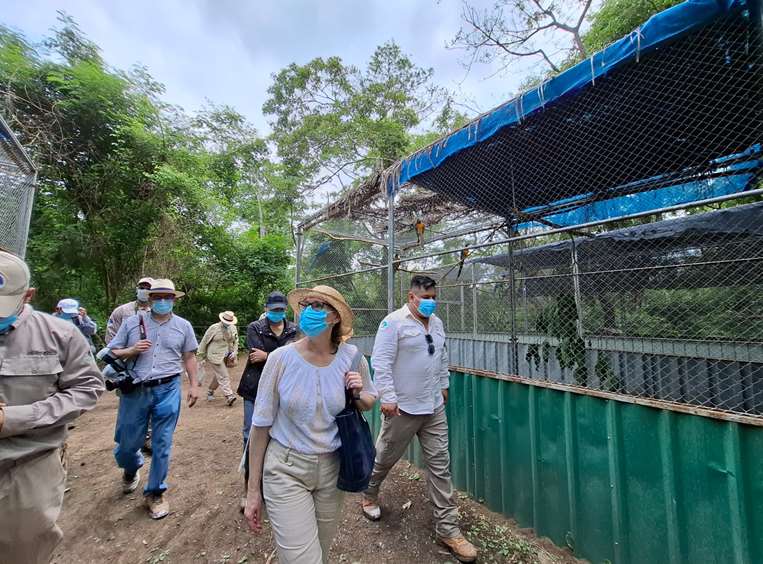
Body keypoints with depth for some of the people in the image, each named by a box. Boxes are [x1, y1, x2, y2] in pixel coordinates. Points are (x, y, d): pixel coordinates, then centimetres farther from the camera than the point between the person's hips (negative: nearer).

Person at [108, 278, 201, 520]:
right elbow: (112, 352, 7)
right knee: (127, 443, 13)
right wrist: (132, 350, -14)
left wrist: (194, 385, 5)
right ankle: (131, 470, 49)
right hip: (135, 390, 1)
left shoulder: (183, 326, 4)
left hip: (168, 390, 0)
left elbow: (189, 357, 9)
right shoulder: (132, 322, 2)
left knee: (162, 445, 6)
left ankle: (155, 492, 27)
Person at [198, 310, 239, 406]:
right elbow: (204, 342, -3)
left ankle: (210, 393, 37)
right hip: (215, 357, -6)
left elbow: (236, 341, 14)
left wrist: (235, 352, -1)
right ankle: (229, 396, -10)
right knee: (223, 376, -10)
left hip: (226, 357, 6)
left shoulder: (233, 328, 3)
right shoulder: (214, 328, -11)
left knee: (218, 376, 17)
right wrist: (201, 357, 1)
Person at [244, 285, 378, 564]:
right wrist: (253, 490, -2)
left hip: (332, 468, 3)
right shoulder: (281, 358, -17)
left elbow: (369, 404, 7)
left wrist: (357, 394, -17)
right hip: (286, 469, -2)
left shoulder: (351, 357, -11)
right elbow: (261, 425, -8)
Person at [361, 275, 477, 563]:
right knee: (384, 458, 16)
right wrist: (388, 397, -22)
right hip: (403, 408, -6)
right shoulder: (393, 322, -16)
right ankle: (368, 493, 46)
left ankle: (447, 528, 26)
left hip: (434, 408, 6)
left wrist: (443, 385, 22)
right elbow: (381, 361, -19)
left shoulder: (437, 323, 7)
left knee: (440, 465, 10)